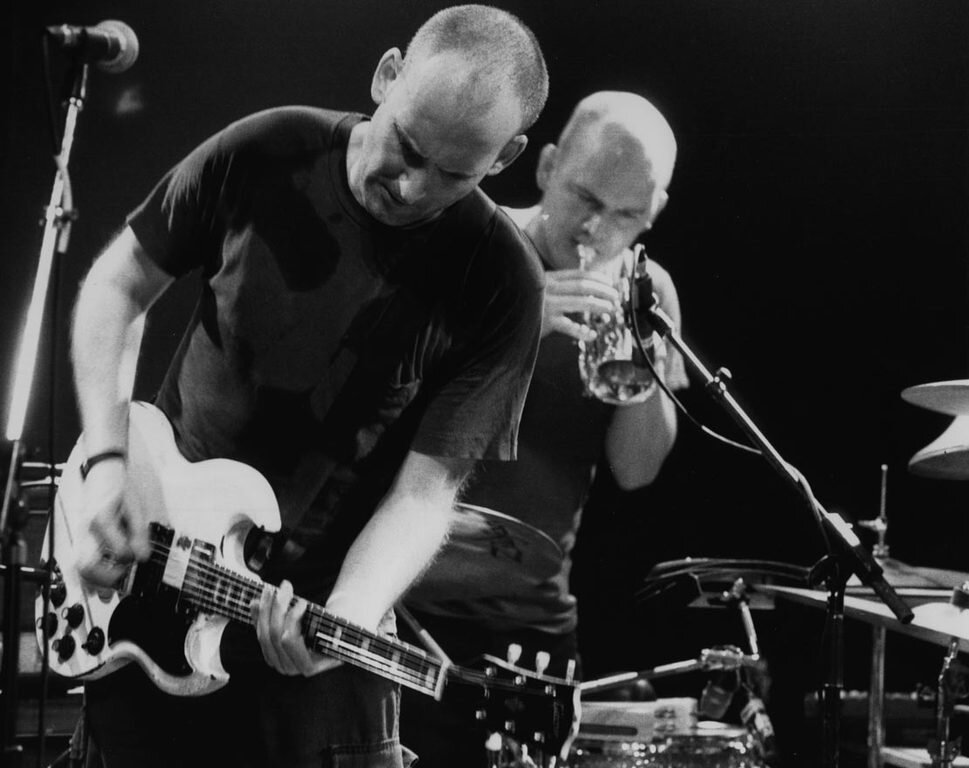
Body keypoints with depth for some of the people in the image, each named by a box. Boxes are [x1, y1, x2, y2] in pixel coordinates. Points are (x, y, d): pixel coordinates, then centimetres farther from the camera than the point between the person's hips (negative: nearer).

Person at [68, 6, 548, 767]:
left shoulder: (498, 284, -15)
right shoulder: (263, 156, -11)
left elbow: (427, 486, -15)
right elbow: (118, 286, 2)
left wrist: (345, 618, -32)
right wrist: (109, 459, -9)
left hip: (314, 608, -1)